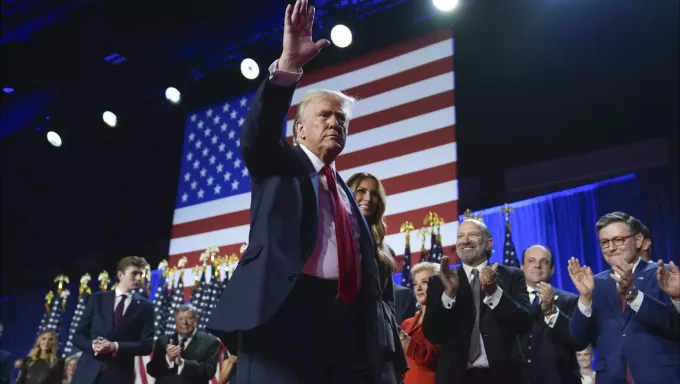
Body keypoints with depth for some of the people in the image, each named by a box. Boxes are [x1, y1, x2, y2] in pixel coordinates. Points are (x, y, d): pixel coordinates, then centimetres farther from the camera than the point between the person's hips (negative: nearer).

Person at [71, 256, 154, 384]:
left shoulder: (145, 306, 6)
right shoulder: (97, 299, 10)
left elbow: (147, 345, 0)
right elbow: (78, 336, 8)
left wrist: (116, 347, -15)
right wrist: (92, 345, -14)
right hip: (88, 372, 1)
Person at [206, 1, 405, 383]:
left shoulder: (346, 191, 27)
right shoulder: (281, 165, 14)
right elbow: (258, 134, -10)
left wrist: (385, 342, 13)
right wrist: (288, 65, -23)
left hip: (347, 317, 5)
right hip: (286, 310, -5)